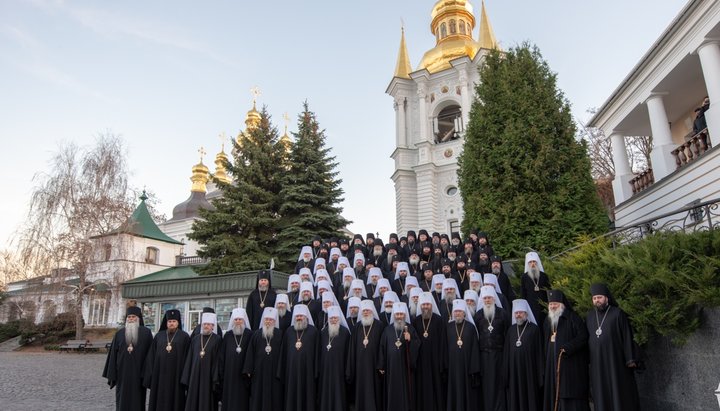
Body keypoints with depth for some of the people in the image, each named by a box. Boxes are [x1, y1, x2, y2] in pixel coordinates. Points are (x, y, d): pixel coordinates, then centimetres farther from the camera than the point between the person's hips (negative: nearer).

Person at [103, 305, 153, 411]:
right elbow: (113, 354, 4)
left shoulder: (146, 333, -2)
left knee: (137, 400, 3)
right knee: (122, 400, 6)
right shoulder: (119, 333, 4)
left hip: (139, 373, -2)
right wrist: (112, 374, -1)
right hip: (122, 373, 2)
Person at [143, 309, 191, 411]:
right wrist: (151, 372, 0)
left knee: (174, 398, 2)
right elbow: (152, 355, 8)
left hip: (176, 373, -3)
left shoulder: (184, 337, 0)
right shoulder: (159, 335, 8)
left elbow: (187, 357, -2)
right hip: (160, 372, 3)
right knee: (159, 398, 7)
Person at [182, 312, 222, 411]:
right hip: (195, 375, 4)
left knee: (207, 402, 0)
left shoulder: (217, 339, -2)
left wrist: (216, 378, -12)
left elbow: (218, 359, -6)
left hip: (208, 375, -4)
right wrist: (186, 377, 5)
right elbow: (189, 359, 10)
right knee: (193, 400, 6)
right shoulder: (195, 339, 10)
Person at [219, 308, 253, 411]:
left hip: (243, 373, -2)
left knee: (242, 399, 0)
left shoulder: (249, 334, 1)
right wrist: (221, 373, 0)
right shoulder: (227, 335, 7)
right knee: (229, 397, 4)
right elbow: (222, 355, 6)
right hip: (229, 373, 2)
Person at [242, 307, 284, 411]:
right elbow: (250, 353, 3)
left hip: (274, 372, -1)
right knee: (258, 396, 4)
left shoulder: (280, 334, 1)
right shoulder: (256, 334, 5)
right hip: (259, 371, 1)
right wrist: (248, 370, -2)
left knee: (274, 397, 2)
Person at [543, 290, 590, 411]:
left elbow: (583, 336, -13)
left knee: (571, 395, -6)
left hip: (571, 363, -6)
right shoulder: (548, 320, 15)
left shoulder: (572, 317, -4)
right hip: (552, 363, 6)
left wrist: (567, 348, -18)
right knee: (554, 394, 5)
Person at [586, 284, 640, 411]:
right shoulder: (589, 317, 9)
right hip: (597, 362, 4)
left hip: (616, 360, -4)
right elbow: (585, 338, 11)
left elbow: (627, 336, -6)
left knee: (619, 392, 1)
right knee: (601, 394, 6)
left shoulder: (618, 314, -3)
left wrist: (630, 359, -12)